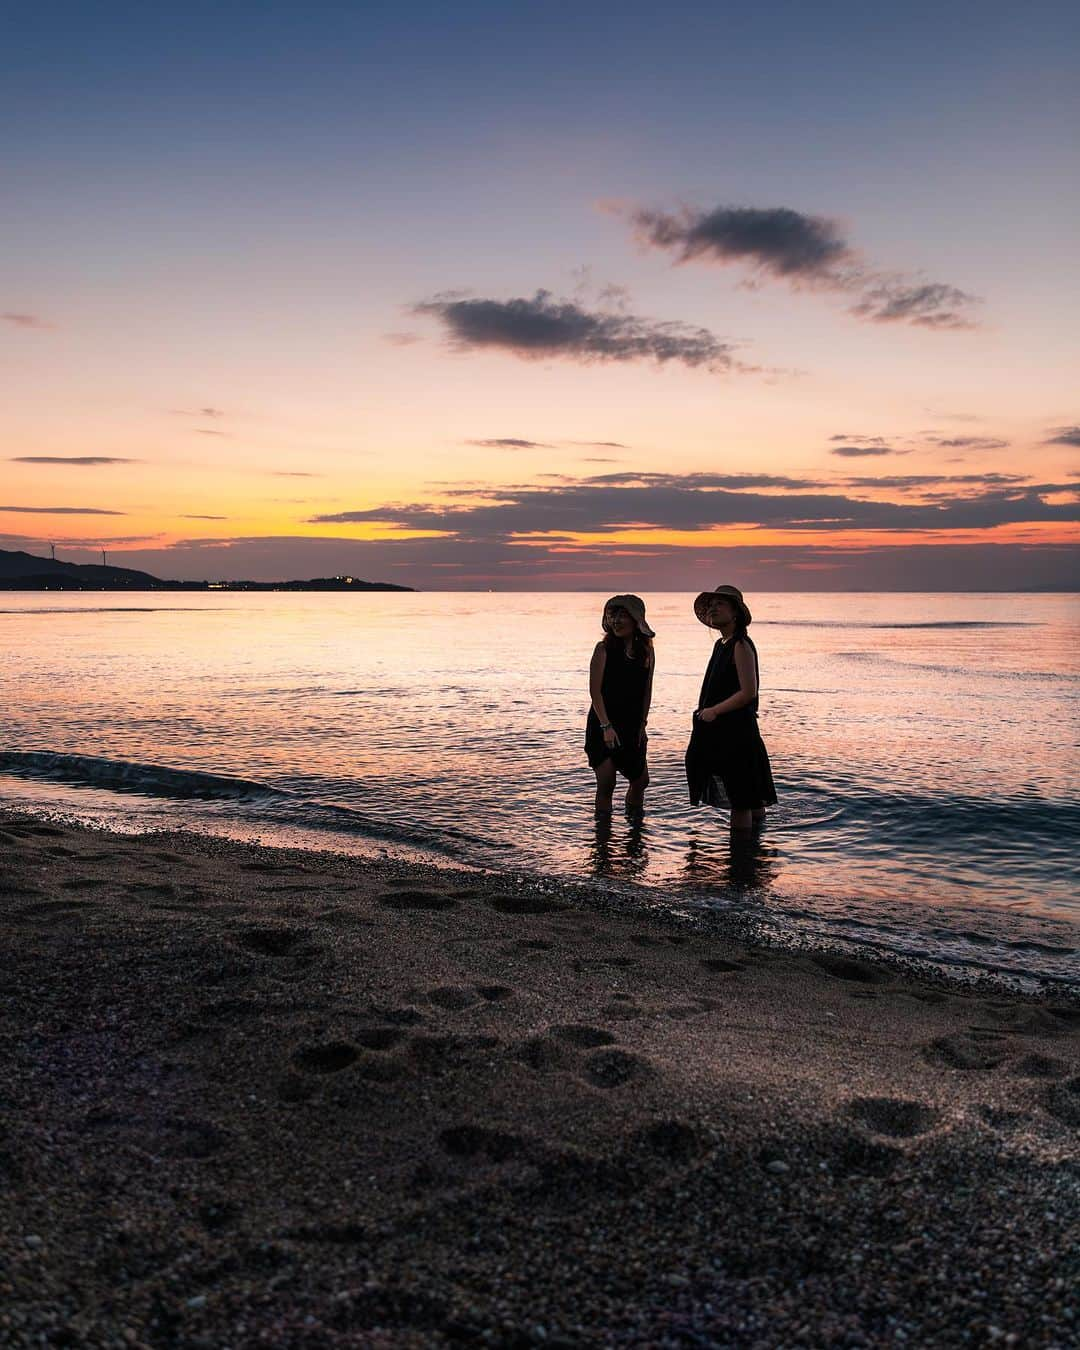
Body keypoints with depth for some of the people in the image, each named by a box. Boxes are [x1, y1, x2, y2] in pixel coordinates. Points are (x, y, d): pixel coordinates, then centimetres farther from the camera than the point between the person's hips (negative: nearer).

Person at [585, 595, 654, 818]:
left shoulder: (646, 650, 3)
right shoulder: (604, 648, -9)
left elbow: (647, 689, 9)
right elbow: (595, 691, -12)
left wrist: (642, 723, 5)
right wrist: (606, 726, -17)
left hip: (632, 727, 5)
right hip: (603, 725, -5)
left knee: (641, 780, 11)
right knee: (606, 783, -9)